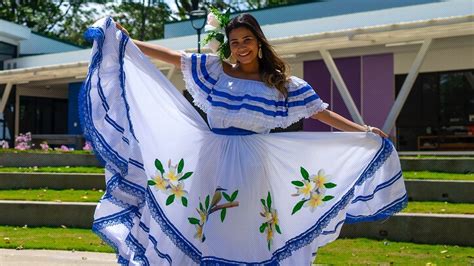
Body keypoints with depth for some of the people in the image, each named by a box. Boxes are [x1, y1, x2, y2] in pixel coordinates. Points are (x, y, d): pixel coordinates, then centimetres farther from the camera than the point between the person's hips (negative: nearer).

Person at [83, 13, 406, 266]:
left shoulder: (282, 83, 3)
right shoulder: (216, 69, 4)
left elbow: (322, 112, 4)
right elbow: (169, 55, 4)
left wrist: (366, 131, 1)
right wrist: (127, 40, 3)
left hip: (252, 163, 0)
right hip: (212, 159, 1)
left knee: (248, 233, 5)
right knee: (204, 228, 3)